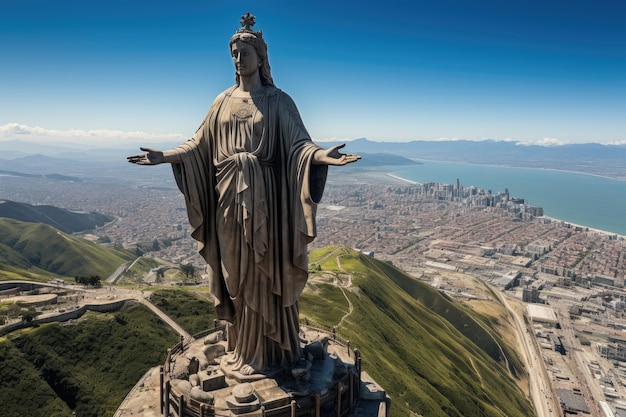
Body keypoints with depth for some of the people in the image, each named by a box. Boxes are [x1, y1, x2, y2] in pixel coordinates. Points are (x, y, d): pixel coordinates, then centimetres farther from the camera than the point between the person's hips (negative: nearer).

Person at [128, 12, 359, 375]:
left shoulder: (278, 101, 0)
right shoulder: (223, 101, 12)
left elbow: (298, 142, -11)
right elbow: (200, 145, 13)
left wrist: (322, 156, -30)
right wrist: (165, 156, 5)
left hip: (263, 196, -4)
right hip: (228, 195, 5)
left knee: (264, 270, 1)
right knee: (235, 270, 11)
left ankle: (268, 349, 15)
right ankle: (243, 342, 27)